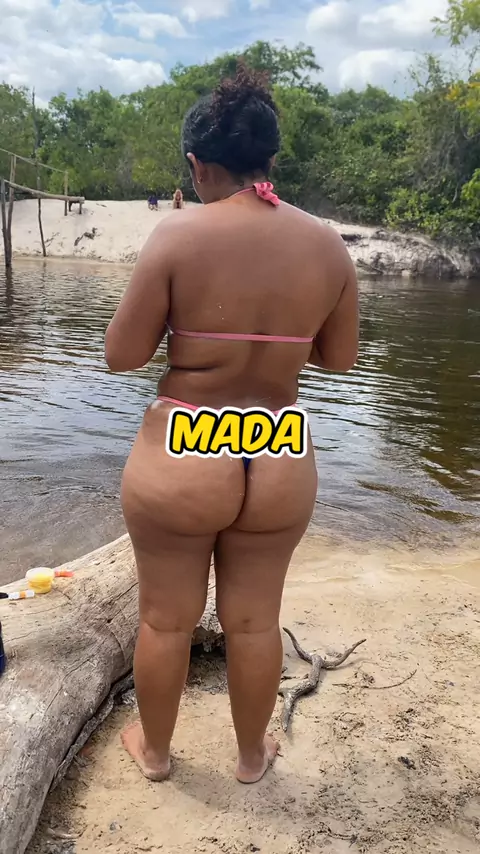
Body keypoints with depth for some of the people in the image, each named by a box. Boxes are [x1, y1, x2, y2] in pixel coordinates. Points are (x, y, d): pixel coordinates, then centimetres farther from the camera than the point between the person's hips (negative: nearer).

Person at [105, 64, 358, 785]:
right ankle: (252, 755, 43)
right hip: (281, 467, 3)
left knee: (166, 619, 19)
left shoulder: (178, 237, -14)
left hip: (179, 461, -2)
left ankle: (155, 750, 42)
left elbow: (122, 356, -10)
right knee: (254, 620, 21)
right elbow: (340, 358, 6)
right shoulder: (327, 245, -3)